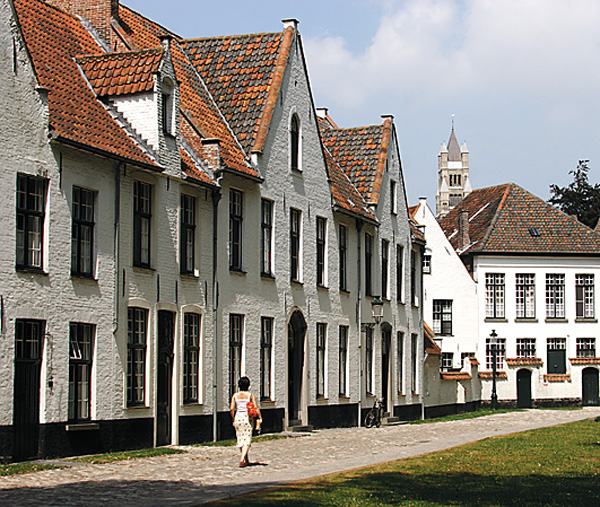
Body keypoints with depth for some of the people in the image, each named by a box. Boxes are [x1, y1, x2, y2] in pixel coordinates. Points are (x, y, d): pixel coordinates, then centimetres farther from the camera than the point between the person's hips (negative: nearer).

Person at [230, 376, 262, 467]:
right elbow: (256, 407, -8)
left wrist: (233, 419, 9)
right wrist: (260, 418, 0)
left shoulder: (235, 395, 2)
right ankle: (242, 459, -16)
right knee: (247, 440, 0)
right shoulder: (250, 395, -4)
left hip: (238, 418, 2)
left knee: (241, 440, 13)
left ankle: (246, 460, 21)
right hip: (248, 418, -2)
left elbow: (232, 409, -2)